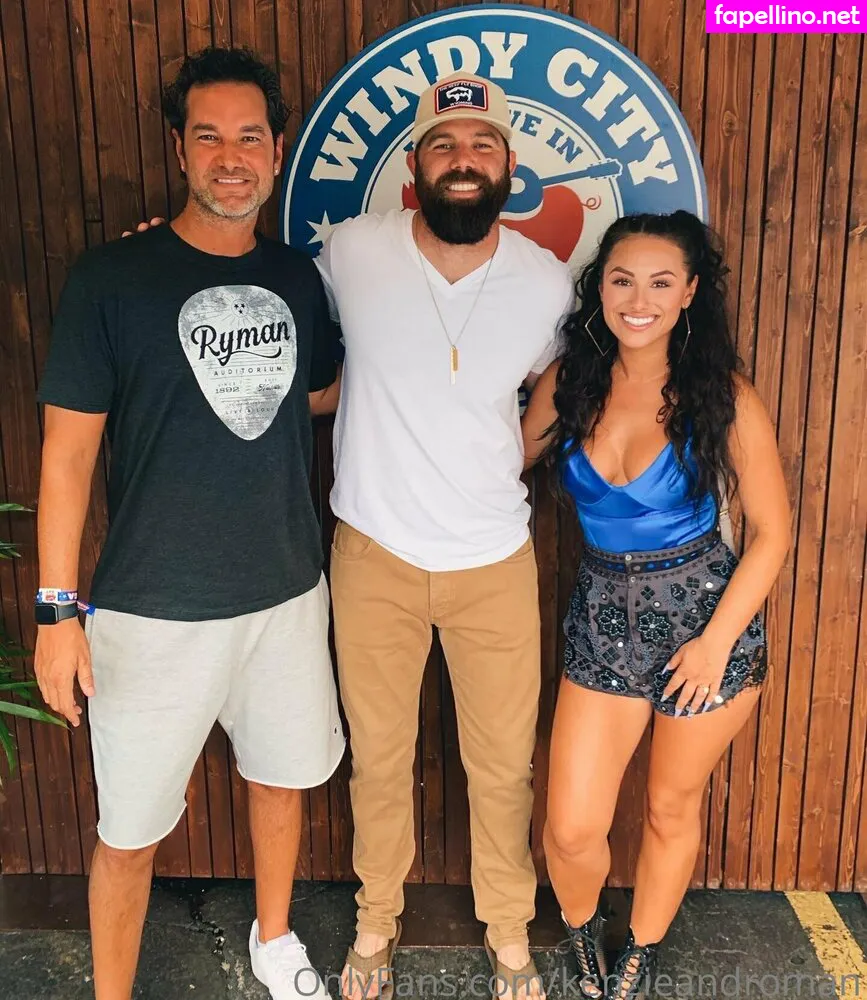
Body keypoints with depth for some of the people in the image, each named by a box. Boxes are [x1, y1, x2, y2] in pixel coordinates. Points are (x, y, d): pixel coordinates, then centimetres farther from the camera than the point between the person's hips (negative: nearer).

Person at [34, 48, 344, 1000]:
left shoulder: (298, 277, 3)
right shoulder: (111, 276, -9)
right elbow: (67, 450, -8)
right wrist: (57, 609, -10)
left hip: (286, 593, 5)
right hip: (155, 610, -4)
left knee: (281, 778, 21)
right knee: (129, 832, 8)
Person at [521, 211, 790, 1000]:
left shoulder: (722, 395, -11)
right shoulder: (568, 384, -3)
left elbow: (772, 529, -7)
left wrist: (717, 640, -11)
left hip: (704, 615, -1)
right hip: (602, 617, 2)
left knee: (672, 809, 15)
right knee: (571, 830, 2)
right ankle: (583, 930, 38)